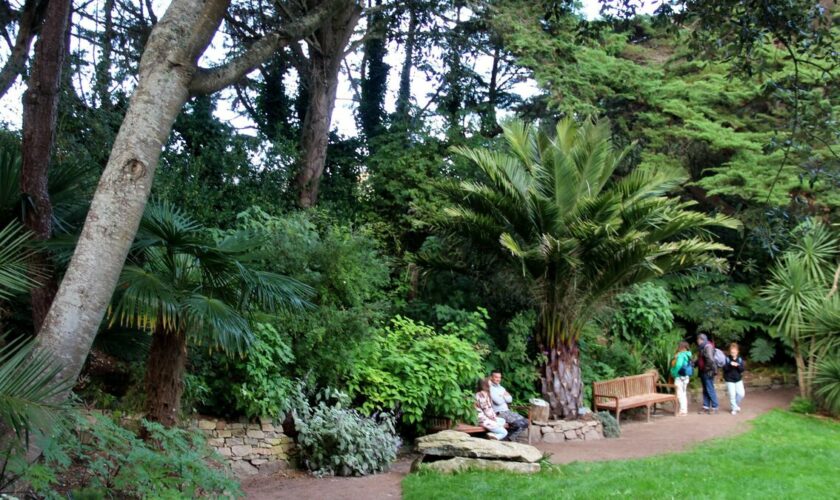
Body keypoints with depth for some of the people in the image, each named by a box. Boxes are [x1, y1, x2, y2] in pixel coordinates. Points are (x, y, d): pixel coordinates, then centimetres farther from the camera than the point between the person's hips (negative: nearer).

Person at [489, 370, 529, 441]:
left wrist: (502, 396, -6)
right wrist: (505, 396, 1)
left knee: (525, 422, -3)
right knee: (518, 423, -23)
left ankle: (509, 438, 1)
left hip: (507, 411, 9)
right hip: (498, 413, -9)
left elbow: (510, 400, 10)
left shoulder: (501, 388, 18)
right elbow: (498, 401, -18)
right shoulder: (490, 388, -10)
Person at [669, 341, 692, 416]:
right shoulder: (687, 355, 9)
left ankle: (683, 411, -5)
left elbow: (678, 365, -28)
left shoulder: (681, 355, -18)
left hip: (680, 377, -9)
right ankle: (685, 410, 20)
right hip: (686, 377, 9)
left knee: (680, 394, -5)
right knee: (684, 393, 15)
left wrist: (673, 373, -15)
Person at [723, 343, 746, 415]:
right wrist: (730, 364, -30)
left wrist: (738, 365, -22)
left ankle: (736, 405, 26)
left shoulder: (740, 359, 2)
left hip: (738, 379, 3)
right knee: (732, 395, -4)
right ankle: (734, 408, 12)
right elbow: (724, 368, -15)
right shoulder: (727, 359, -8)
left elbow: (742, 369, -3)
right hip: (729, 380, -3)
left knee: (741, 394, 1)